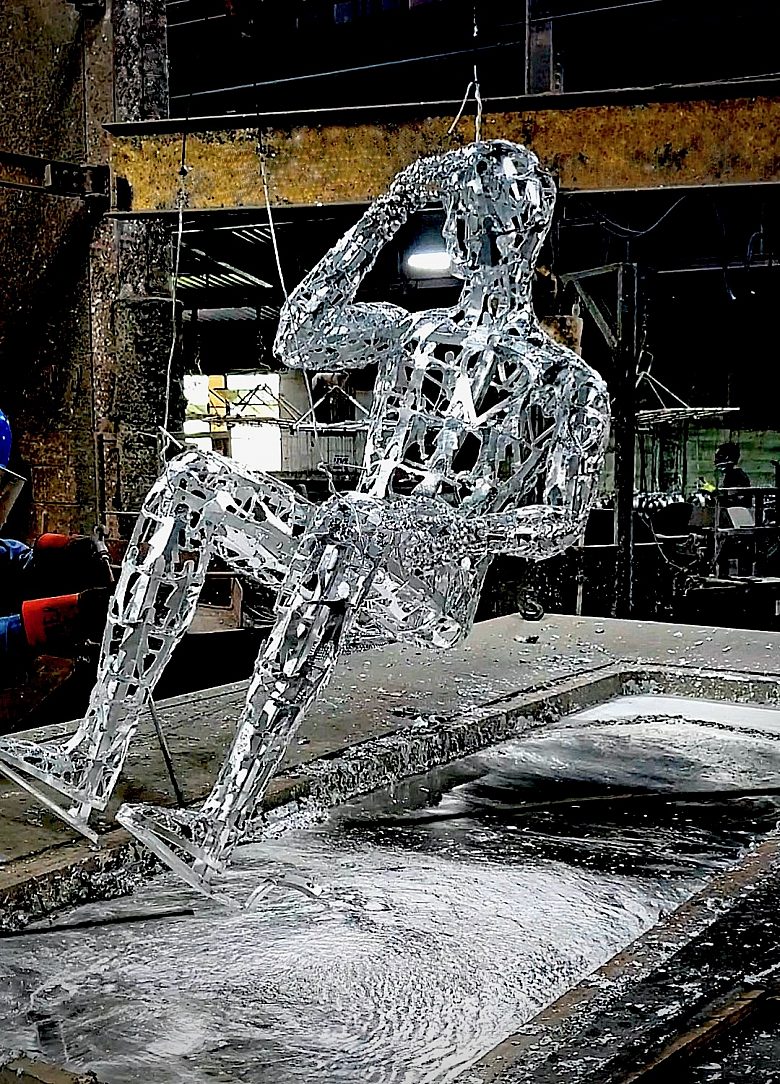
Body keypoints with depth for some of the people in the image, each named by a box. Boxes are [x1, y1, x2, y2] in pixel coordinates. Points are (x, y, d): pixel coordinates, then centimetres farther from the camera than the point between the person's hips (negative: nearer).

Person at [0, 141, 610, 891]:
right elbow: (299, 340, 2)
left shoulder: (570, 383, 6)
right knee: (191, 480, -19)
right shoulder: (409, 332, 19)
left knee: (343, 526, -40)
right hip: (346, 565, 5)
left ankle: (221, 828, -45)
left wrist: (463, 526, -22)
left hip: (437, 589, -5)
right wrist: (388, 210, 4)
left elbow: (564, 524, -2)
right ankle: (91, 759, -25)